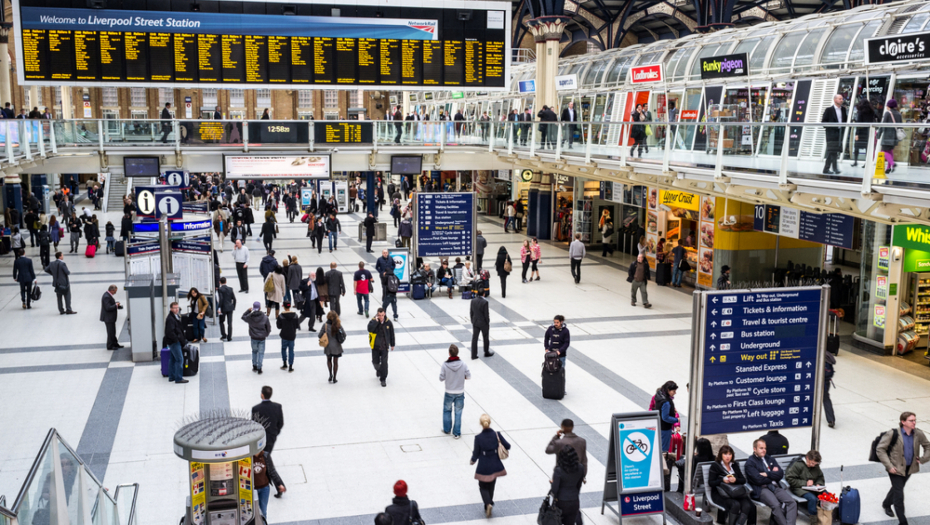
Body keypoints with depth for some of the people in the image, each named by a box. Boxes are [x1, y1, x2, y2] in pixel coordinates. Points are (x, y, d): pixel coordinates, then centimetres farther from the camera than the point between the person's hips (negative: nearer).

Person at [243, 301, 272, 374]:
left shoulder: (250, 317, -12)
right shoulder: (264, 317, -12)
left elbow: (243, 316, 10)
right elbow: (268, 327, -2)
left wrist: (249, 310, 10)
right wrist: (266, 334, 15)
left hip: (253, 338, 1)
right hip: (262, 338, -1)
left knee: (254, 351, 21)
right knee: (261, 352, 9)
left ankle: (254, 366, 24)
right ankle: (259, 368, 6)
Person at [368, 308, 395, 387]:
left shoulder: (388, 323, -5)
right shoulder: (373, 321, -9)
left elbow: (391, 334, 6)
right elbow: (369, 329, -29)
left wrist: (392, 345, 10)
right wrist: (376, 321, -31)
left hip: (384, 346, 0)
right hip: (375, 346, 0)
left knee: (384, 362, -4)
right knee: (375, 362, 11)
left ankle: (383, 379, 7)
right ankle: (378, 370, 45)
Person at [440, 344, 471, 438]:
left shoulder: (445, 365, -19)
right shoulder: (463, 364, -15)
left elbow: (441, 378, -10)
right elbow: (469, 376, -7)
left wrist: (440, 370, 7)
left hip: (449, 393, -1)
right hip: (460, 393, 1)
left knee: (447, 410, 21)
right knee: (458, 412, 13)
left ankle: (446, 430, 32)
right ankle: (456, 433, 18)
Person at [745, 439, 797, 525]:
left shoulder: (769, 459, 21)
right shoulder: (750, 463, 2)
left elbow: (781, 474, 11)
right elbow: (759, 480, -10)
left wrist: (767, 474, -4)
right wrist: (773, 475, 3)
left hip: (776, 487, 6)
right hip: (762, 489, -6)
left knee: (792, 502, -20)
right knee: (776, 505, -33)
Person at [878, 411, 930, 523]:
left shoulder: (918, 434, -7)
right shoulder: (893, 434, -21)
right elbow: (880, 449, -16)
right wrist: (889, 466, -20)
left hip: (909, 468, 6)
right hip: (896, 468, -5)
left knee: (897, 488, 25)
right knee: (899, 494, -5)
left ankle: (886, 504, 52)